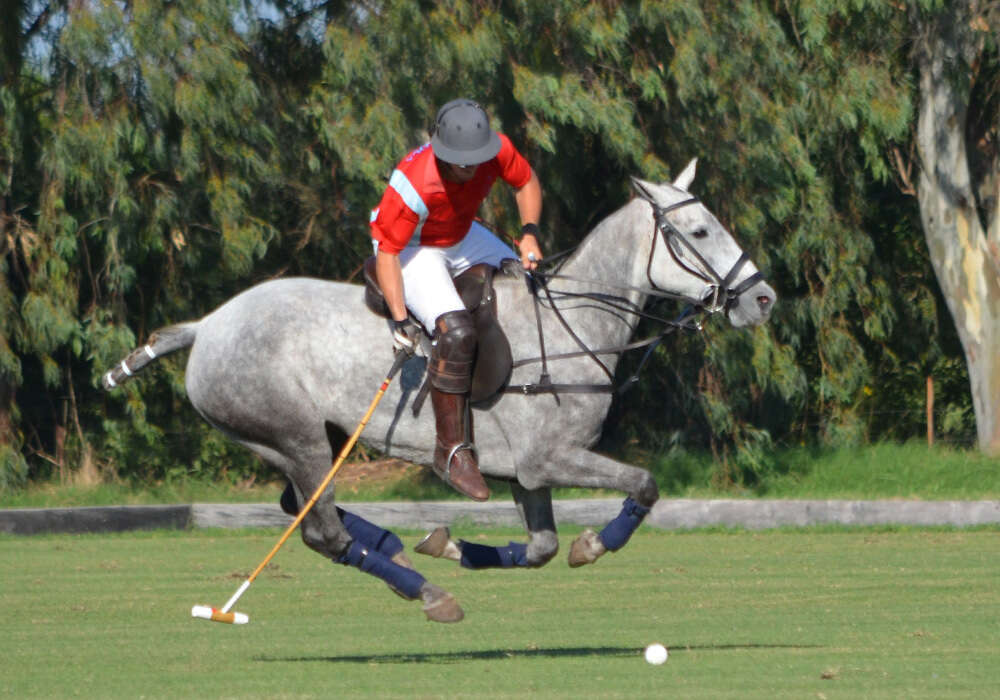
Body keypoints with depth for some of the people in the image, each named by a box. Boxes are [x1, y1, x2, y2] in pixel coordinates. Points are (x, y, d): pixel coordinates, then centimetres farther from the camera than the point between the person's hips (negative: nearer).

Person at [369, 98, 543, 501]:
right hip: (411, 250, -7)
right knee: (456, 332, -28)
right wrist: (400, 320, -37)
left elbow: (526, 183, 2)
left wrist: (529, 234, -12)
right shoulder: (412, 186, -38)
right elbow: (387, 253, -31)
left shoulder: (498, 150, -21)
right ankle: (451, 451, -22)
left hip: (463, 239, 7)